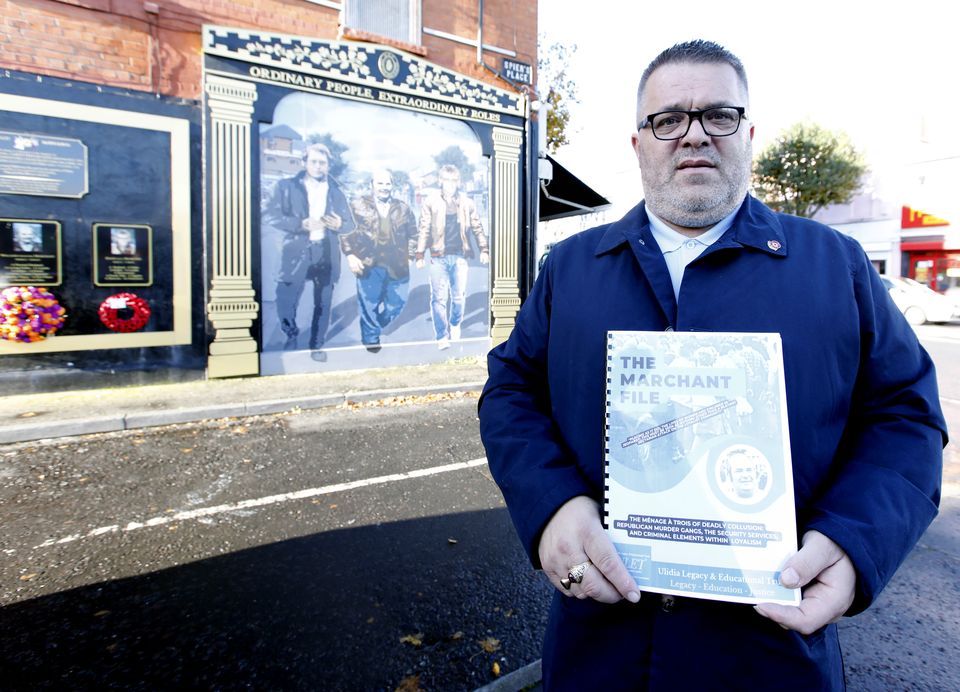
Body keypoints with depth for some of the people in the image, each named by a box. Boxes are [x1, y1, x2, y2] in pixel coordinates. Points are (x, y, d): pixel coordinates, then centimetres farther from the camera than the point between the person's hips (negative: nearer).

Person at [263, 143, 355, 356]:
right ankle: (291, 335, 20)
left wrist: (339, 224, -12)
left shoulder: (336, 192, 10)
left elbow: (351, 224, 12)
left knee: (323, 303, 7)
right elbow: (270, 215, -5)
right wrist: (301, 224, -19)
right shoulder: (287, 186, 2)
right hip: (296, 252, -2)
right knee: (285, 301, -9)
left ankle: (317, 345, 25)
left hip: (326, 253, 2)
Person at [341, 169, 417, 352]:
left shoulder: (402, 208, 11)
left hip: (397, 265, 3)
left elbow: (413, 235, 14)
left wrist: (409, 256, 5)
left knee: (398, 302, 11)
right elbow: (345, 231, 1)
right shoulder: (358, 205, 3)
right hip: (369, 264, -3)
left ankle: (375, 326, 36)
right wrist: (350, 255, -8)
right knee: (369, 304, 5)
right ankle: (371, 338, 24)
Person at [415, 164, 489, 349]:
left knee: (459, 295, 7)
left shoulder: (467, 203, 7)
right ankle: (442, 336, 8)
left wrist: (484, 249, 2)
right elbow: (424, 230, 1)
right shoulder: (431, 203, 2)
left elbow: (477, 228, 10)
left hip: (459, 256, 2)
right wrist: (420, 254, -3)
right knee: (439, 297, -1)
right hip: (438, 257, -1)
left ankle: (455, 325, 31)